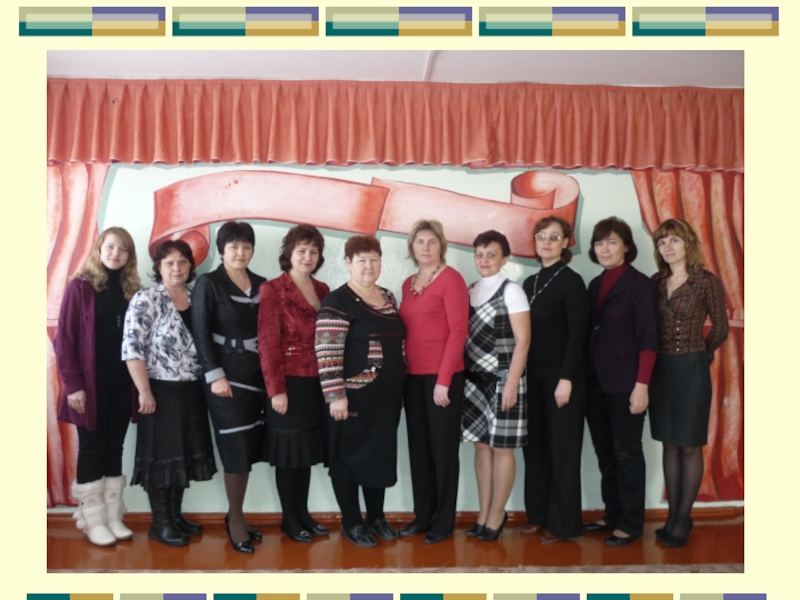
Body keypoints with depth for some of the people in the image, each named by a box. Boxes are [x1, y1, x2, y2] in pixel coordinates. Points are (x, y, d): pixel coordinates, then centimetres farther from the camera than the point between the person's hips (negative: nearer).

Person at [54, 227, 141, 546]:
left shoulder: (131, 289, 7)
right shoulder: (80, 286, -5)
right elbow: (64, 338, -8)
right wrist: (73, 384, -14)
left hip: (122, 384, 4)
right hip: (90, 384, -4)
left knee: (114, 449, 11)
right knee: (92, 449, 4)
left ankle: (113, 517, 20)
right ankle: (92, 521, 15)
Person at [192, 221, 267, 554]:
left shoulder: (261, 285, 10)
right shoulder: (208, 283, -3)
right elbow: (201, 334, -8)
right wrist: (216, 375, -15)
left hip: (256, 376, 5)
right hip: (225, 376, -5)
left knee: (249, 450, 8)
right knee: (237, 450, -4)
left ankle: (235, 515, 22)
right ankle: (235, 519, 11)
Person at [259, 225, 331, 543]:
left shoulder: (322, 290, 10)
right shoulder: (273, 290, -8)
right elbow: (268, 344, -12)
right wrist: (276, 389, -16)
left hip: (317, 382, 6)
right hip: (290, 382, -6)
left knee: (308, 450, 14)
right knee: (289, 452, 5)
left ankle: (303, 514, 27)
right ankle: (290, 520, 18)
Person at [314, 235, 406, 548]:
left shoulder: (388, 297, 11)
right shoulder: (338, 301, -12)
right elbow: (327, 352, -18)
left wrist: (400, 388, 17)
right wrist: (335, 394, -22)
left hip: (386, 395, 7)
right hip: (354, 395, -7)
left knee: (381, 455, 15)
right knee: (350, 457, 6)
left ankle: (376, 517, 31)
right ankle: (351, 524, 19)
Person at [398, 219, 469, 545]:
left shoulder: (451, 278, -8)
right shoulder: (408, 284, 13)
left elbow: (458, 331, -13)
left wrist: (444, 380, -17)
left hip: (442, 376, -6)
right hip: (413, 376, 7)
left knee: (443, 448, 4)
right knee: (418, 447, 12)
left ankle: (443, 521, 16)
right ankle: (422, 515, 24)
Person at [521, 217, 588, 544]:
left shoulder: (571, 281, -8)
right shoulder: (530, 282, 12)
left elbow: (577, 334, -13)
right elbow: (526, 332, 12)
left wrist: (567, 379, -18)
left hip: (561, 376, -6)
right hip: (533, 375, 7)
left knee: (562, 449, 2)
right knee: (535, 446, 11)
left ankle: (563, 523, 12)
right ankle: (538, 514, 22)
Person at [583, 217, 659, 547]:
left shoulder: (639, 283, -8)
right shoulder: (595, 285, 12)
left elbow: (648, 339, -12)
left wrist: (641, 385, -17)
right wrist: (583, 375, 7)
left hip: (624, 383, -6)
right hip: (596, 381, 6)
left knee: (627, 452, 3)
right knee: (605, 452, 12)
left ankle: (631, 523, 15)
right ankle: (612, 514, 25)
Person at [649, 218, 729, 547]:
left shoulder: (706, 282, -7)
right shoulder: (656, 282, 6)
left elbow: (719, 329, 0)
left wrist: (697, 357, 8)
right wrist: (666, 358, 2)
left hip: (692, 370, -4)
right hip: (660, 369, 5)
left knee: (689, 446, 4)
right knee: (669, 444, 10)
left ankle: (683, 518, 15)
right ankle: (673, 515, 20)